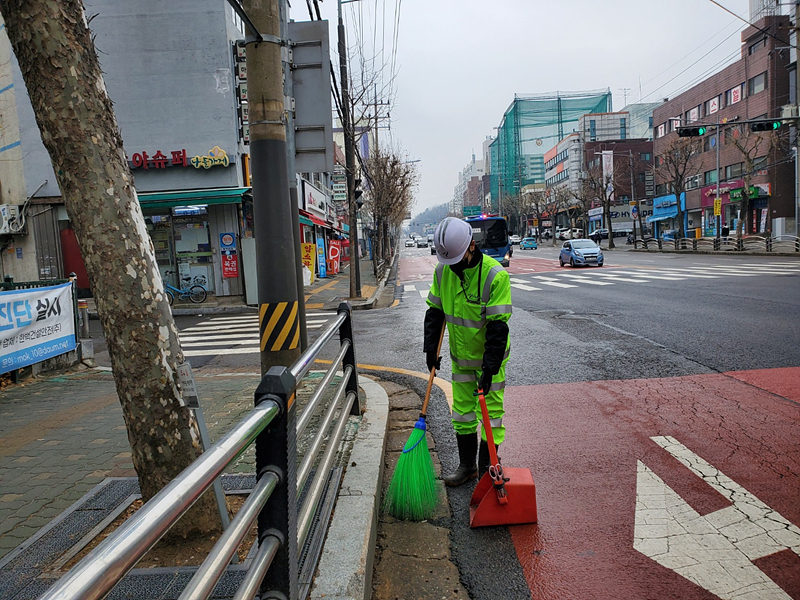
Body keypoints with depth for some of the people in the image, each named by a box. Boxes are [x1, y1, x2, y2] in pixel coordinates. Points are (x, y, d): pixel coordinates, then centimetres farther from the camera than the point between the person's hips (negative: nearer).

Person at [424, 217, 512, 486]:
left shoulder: (495, 275, -24)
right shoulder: (443, 271, -6)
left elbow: (498, 325, -24)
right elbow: (435, 311, 5)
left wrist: (490, 366, -26)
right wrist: (431, 348, 0)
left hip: (489, 357, -5)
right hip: (461, 356, 5)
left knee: (490, 413, 3)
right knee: (462, 412, 13)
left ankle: (487, 470, 17)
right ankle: (467, 465, 29)